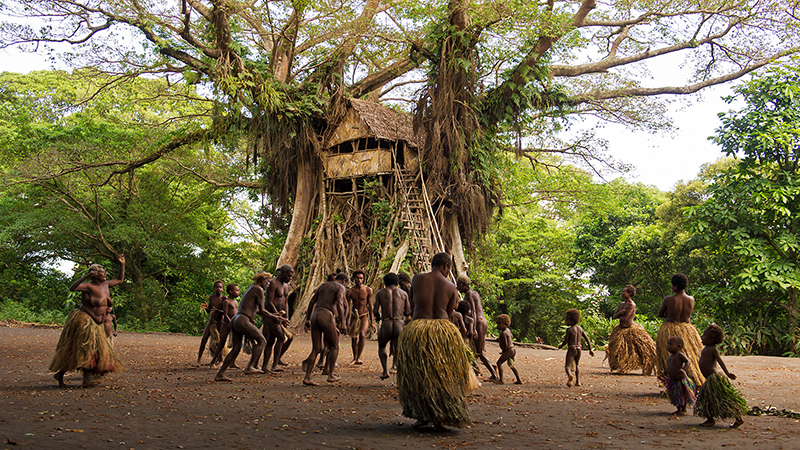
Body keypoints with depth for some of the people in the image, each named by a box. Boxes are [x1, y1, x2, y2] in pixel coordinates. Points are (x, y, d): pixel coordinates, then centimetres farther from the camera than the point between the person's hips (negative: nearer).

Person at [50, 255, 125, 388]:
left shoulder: (105, 285, 11)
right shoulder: (88, 286, -13)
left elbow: (120, 280, 24)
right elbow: (72, 288, -29)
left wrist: (122, 264, 18)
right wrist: (86, 276, -35)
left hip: (96, 324, 9)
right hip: (84, 321, -9)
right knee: (87, 347, -16)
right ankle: (87, 378, -20)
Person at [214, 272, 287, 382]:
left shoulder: (251, 288, 24)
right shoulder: (259, 289, -4)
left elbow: (256, 310, 29)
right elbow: (262, 311, -7)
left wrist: (274, 317, 30)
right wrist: (276, 318, 2)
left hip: (235, 320, 9)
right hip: (243, 321, -9)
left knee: (236, 349, 12)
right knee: (261, 341, 1)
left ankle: (219, 374, 11)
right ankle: (250, 367, -7)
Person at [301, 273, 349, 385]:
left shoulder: (322, 285, 25)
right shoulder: (340, 287, 7)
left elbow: (311, 302, 22)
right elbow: (339, 304, -9)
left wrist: (308, 319, 24)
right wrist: (342, 322, -11)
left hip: (314, 315, 6)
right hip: (327, 316, -6)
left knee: (316, 349, 8)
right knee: (334, 346, 11)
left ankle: (307, 377, 0)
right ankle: (331, 375, 10)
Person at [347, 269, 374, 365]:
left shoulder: (368, 290, -8)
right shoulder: (350, 291, -4)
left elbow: (370, 306, -3)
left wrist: (372, 321, -3)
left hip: (364, 316, -2)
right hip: (354, 316, 3)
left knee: (362, 334, -25)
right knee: (354, 338, 8)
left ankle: (359, 357, -21)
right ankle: (354, 358, 27)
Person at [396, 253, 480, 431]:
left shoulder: (417, 279, 4)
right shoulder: (451, 287, 4)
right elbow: (448, 313, 9)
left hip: (416, 331, 0)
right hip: (443, 330, 0)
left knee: (417, 376, 14)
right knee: (443, 376, 12)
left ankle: (423, 415, 17)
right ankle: (439, 418, 11)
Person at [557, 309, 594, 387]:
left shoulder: (569, 329, -11)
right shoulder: (580, 329, 8)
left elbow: (565, 341, -11)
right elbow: (587, 339, 10)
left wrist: (560, 346, 8)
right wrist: (590, 349, 17)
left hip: (571, 349, -6)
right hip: (578, 349, 6)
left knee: (568, 366, -8)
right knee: (576, 366, 22)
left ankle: (570, 375, -39)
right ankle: (578, 382, 16)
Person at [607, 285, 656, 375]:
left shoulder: (632, 305, -17)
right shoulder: (621, 304, 9)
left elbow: (625, 318, -23)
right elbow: (614, 316, 7)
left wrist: (619, 316, -2)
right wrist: (619, 313, -13)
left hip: (631, 330, -9)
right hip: (621, 330, 9)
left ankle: (647, 369, 1)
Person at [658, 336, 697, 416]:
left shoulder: (680, 355, -13)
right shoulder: (670, 357, 11)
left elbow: (687, 362, -19)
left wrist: (683, 369, -34)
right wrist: (663, 374, 16)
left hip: (681, 379, -8)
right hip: (672, 380, 8)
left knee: (683, 395, 1)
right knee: (675, 396, 14)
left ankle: (683, 410, 14)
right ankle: (678, 409, 27)